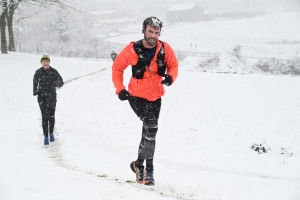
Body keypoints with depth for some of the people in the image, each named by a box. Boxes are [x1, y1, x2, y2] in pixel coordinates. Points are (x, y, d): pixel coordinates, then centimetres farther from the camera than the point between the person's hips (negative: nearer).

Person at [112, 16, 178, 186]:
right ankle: (148, 168, -10)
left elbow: (173, 65, 4)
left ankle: (140, 164, 32)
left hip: (155, 97, 4)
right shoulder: (132, 50, -16)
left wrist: (170, 77, -18)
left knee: (150, 131, 13)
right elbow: (117, 68, -3)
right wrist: (120, 89, -11)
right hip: (137, 96, -4)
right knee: (151, 126, -22)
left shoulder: (165, 49, -11)